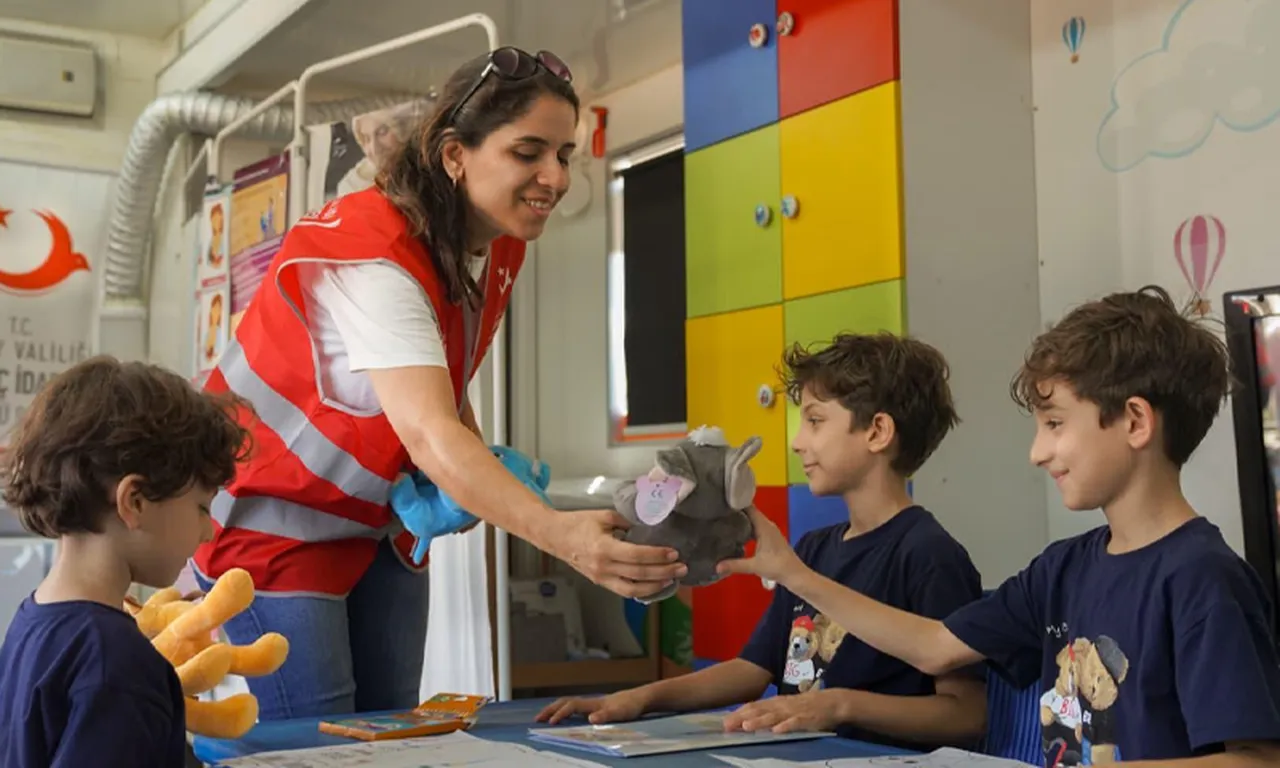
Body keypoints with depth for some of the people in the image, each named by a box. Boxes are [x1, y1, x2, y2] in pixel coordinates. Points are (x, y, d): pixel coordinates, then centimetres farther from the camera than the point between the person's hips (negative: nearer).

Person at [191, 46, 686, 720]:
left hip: (382, 525, 7)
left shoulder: (500, 246, -4)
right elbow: (427, 432, -43)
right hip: (278, 521, -7)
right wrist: (561, 535, -57)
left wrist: (483, 469, -11)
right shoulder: (373, 253, -30)